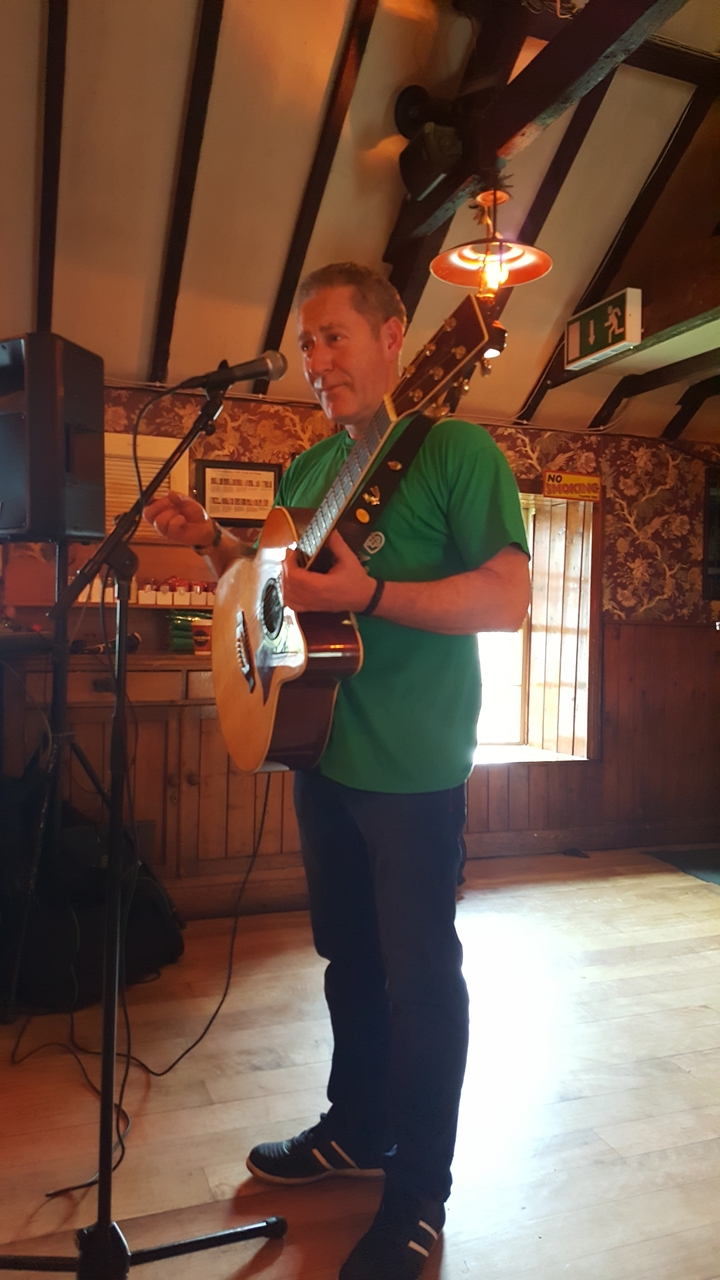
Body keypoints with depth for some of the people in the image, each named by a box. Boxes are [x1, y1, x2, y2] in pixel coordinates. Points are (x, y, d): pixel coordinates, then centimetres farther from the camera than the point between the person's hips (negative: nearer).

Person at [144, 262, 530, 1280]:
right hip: (323, 751, 7)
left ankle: (419, 1195, 25)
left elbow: (510, 599, -19)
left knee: (418, 974, 5)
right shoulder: (307, 469, 14)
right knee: (348, 956, 20)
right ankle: (356, 1130, 41)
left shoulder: (456, 448, -10)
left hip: (412, 766, -7)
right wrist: (215, 541, 5)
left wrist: (369, 595, -27)